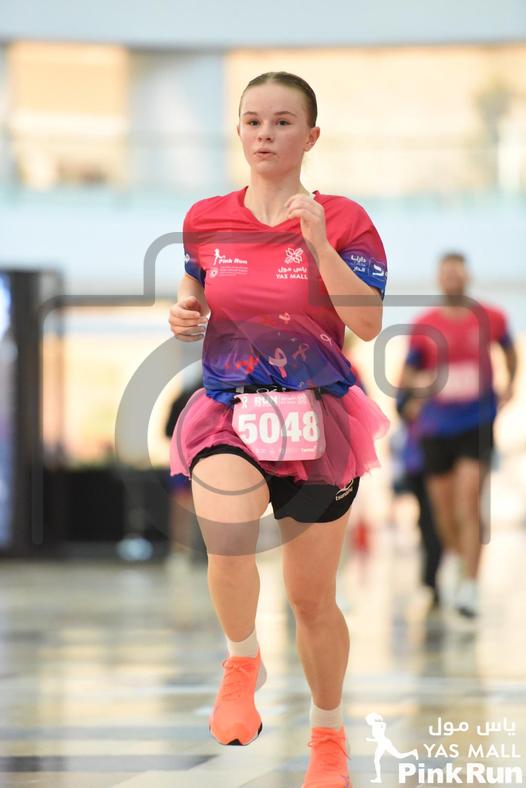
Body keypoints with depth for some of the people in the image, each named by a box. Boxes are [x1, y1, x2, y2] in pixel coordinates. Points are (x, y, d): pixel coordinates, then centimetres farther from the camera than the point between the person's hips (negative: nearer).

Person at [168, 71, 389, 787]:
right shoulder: (205, 220, 5)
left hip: (316, 418, -1)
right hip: (228, 411, 1)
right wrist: (185, 317, 1)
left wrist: (319, 243, -23)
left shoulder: (342, 219, -5)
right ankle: (242, 662, -3)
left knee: (313, 598, 9)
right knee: (226, 535, -31)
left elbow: (368, 324, -15)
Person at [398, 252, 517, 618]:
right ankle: (454, 553, 43)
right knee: (444, 510, 9)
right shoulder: (424, 326, -1)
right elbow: (404, 378, 4)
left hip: (477, 423, -1)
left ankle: (470, 586, -18)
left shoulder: (491, 319, 0)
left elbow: (509, 351, 21)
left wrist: (510, 383, 7)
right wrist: (418, 383, -17)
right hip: (437, 427, 2)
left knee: (469, 502, -17)